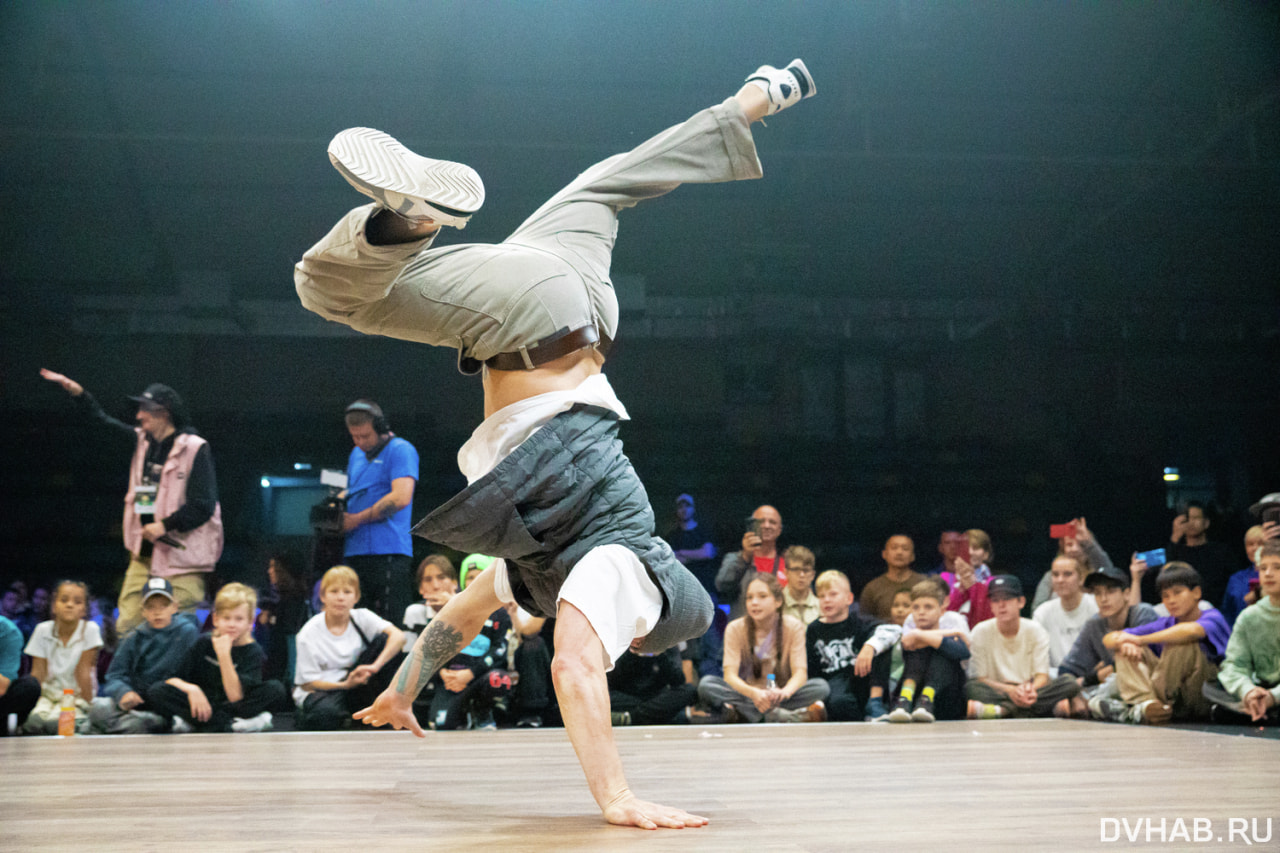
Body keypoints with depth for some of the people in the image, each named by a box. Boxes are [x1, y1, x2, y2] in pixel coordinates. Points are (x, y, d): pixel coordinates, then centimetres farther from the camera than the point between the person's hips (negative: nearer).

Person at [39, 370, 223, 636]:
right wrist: (75, 390, 20)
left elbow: (203, 505, -15)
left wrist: (165, 525, -16)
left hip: (181, 555, -7)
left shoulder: (195, 449, -9)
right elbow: (103, 420, 27)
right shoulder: (141, 441, 13)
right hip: (145, 553, 7)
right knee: (126, 628, 2)